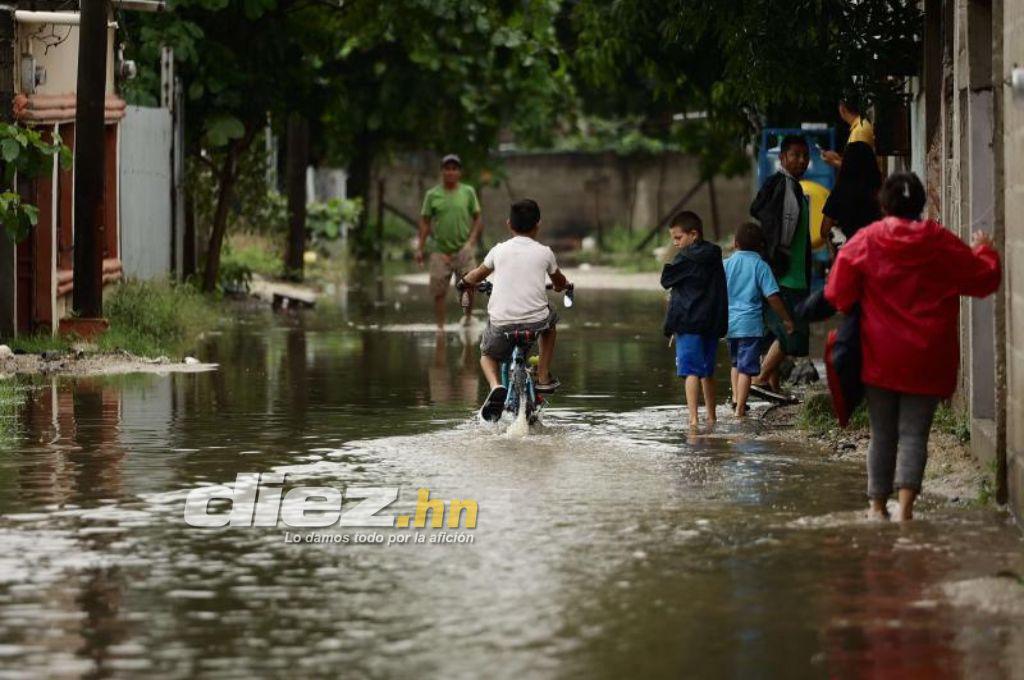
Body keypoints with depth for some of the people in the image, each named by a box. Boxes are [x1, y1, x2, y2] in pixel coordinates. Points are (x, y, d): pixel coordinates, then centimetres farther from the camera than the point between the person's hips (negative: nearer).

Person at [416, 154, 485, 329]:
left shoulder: (468, 192, 5)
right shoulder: (432, 195, 4)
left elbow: (478, 219, 7)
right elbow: (425, 222, 7)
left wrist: (472, 240, -8)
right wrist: (420, 248, 1)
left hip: (463, 249, -1)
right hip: (441, 251, 1)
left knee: (469, 286, -12)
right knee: (438, 292, 0)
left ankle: (468, 317, 11)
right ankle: (440, 326, 11)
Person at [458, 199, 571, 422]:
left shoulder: (499, 250, 6)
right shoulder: (544, 253, 5)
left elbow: (478, 275, 24)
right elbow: (560, 282, 23)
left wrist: (465, 282, 47)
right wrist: (564, 285, 48)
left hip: (501, 321, 0)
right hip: (535, 319, 0)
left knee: (488, 354, 27)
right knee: (549, 322, 36)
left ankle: (496, 386, -5)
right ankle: (543, 378, 30)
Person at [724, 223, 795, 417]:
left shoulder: (726, 265, 4)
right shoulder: (760, 266, -6)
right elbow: (772, 296, -9)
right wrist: (786, 319, 2)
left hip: (730, 322, 4)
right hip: (751, 324, -4)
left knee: (736, 362, 24)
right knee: (746, 367, -2)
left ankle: (735, 397, 16)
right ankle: (740, 408, -5)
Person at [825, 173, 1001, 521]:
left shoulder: (864, 241, -5)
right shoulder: (942, 243, -2)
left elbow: (837, 294, -4)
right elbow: (984, 279, 8)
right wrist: (984, 250, 28)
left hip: (880, 358, 1)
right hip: (927, 359, -1)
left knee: (882, 433, 13)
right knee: (914, 433, -1)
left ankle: (878, 506, 18)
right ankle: (905, 505, -18)